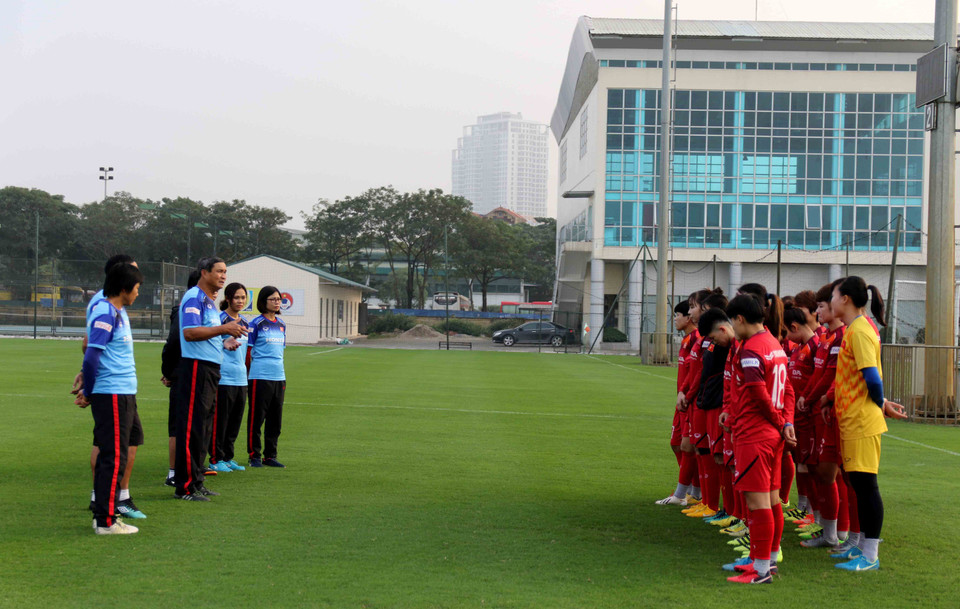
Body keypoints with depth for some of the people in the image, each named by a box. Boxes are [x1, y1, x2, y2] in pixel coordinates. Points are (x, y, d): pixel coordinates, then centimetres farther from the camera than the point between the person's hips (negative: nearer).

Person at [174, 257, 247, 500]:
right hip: (196, 367, -10)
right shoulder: (194, 298, -11)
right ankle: (185, 486, -5)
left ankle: (196, 482, 20)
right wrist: (224, 329, -22)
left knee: (200, 427, 13)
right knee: (190, 427, -8)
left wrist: (224, 343, 13)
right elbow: (189, 332, -23)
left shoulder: (209, 301, 20)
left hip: (210, 369, 10)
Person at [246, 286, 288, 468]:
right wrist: (252, 370, -3)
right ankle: (254, 455, 9)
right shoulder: (256, 323, -5)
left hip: (279, 377, 6)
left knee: (276, 419, 10)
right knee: (256, 418, 0)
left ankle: (270, 456, 18)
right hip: (260, 377, -6)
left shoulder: (281, 324, 13)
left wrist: (281, 374, 16)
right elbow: (248, 351, -3)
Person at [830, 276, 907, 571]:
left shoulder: (860, 331, -16)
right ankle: (862, 546, 25)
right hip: (852, 420, 10)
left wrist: (881, 405, -5)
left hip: (862, 421, -10)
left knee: (866, 484, -4)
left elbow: (872, 378, -20)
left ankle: (870, 556, 1)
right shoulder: (854, 329, 14)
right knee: (859, 483, 15)